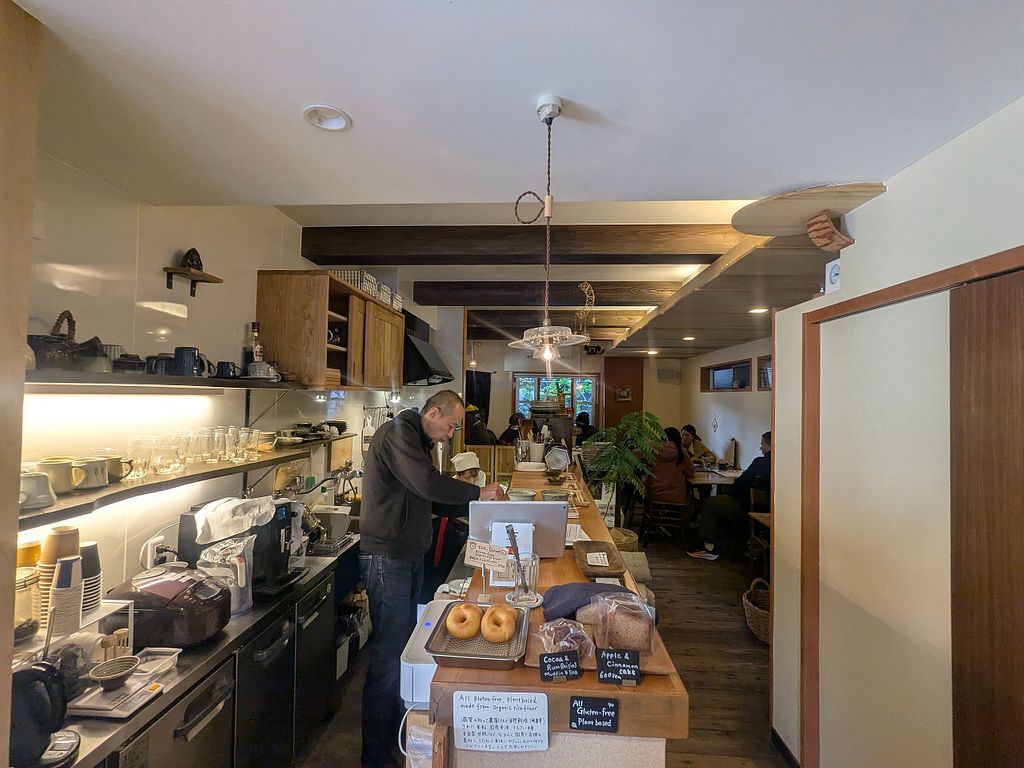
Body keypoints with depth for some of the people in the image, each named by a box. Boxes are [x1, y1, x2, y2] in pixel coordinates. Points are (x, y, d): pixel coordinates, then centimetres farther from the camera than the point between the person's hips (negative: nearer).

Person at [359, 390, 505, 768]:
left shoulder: (418, 439, 15)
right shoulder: (396, 433, -17)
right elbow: (427, 484, -28)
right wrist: (478, 492, -20)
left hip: (409, 555, 10)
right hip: (386, 557, -10)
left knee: (404, 642, 17)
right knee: (390, 651, -3)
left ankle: (395, 730, 33)